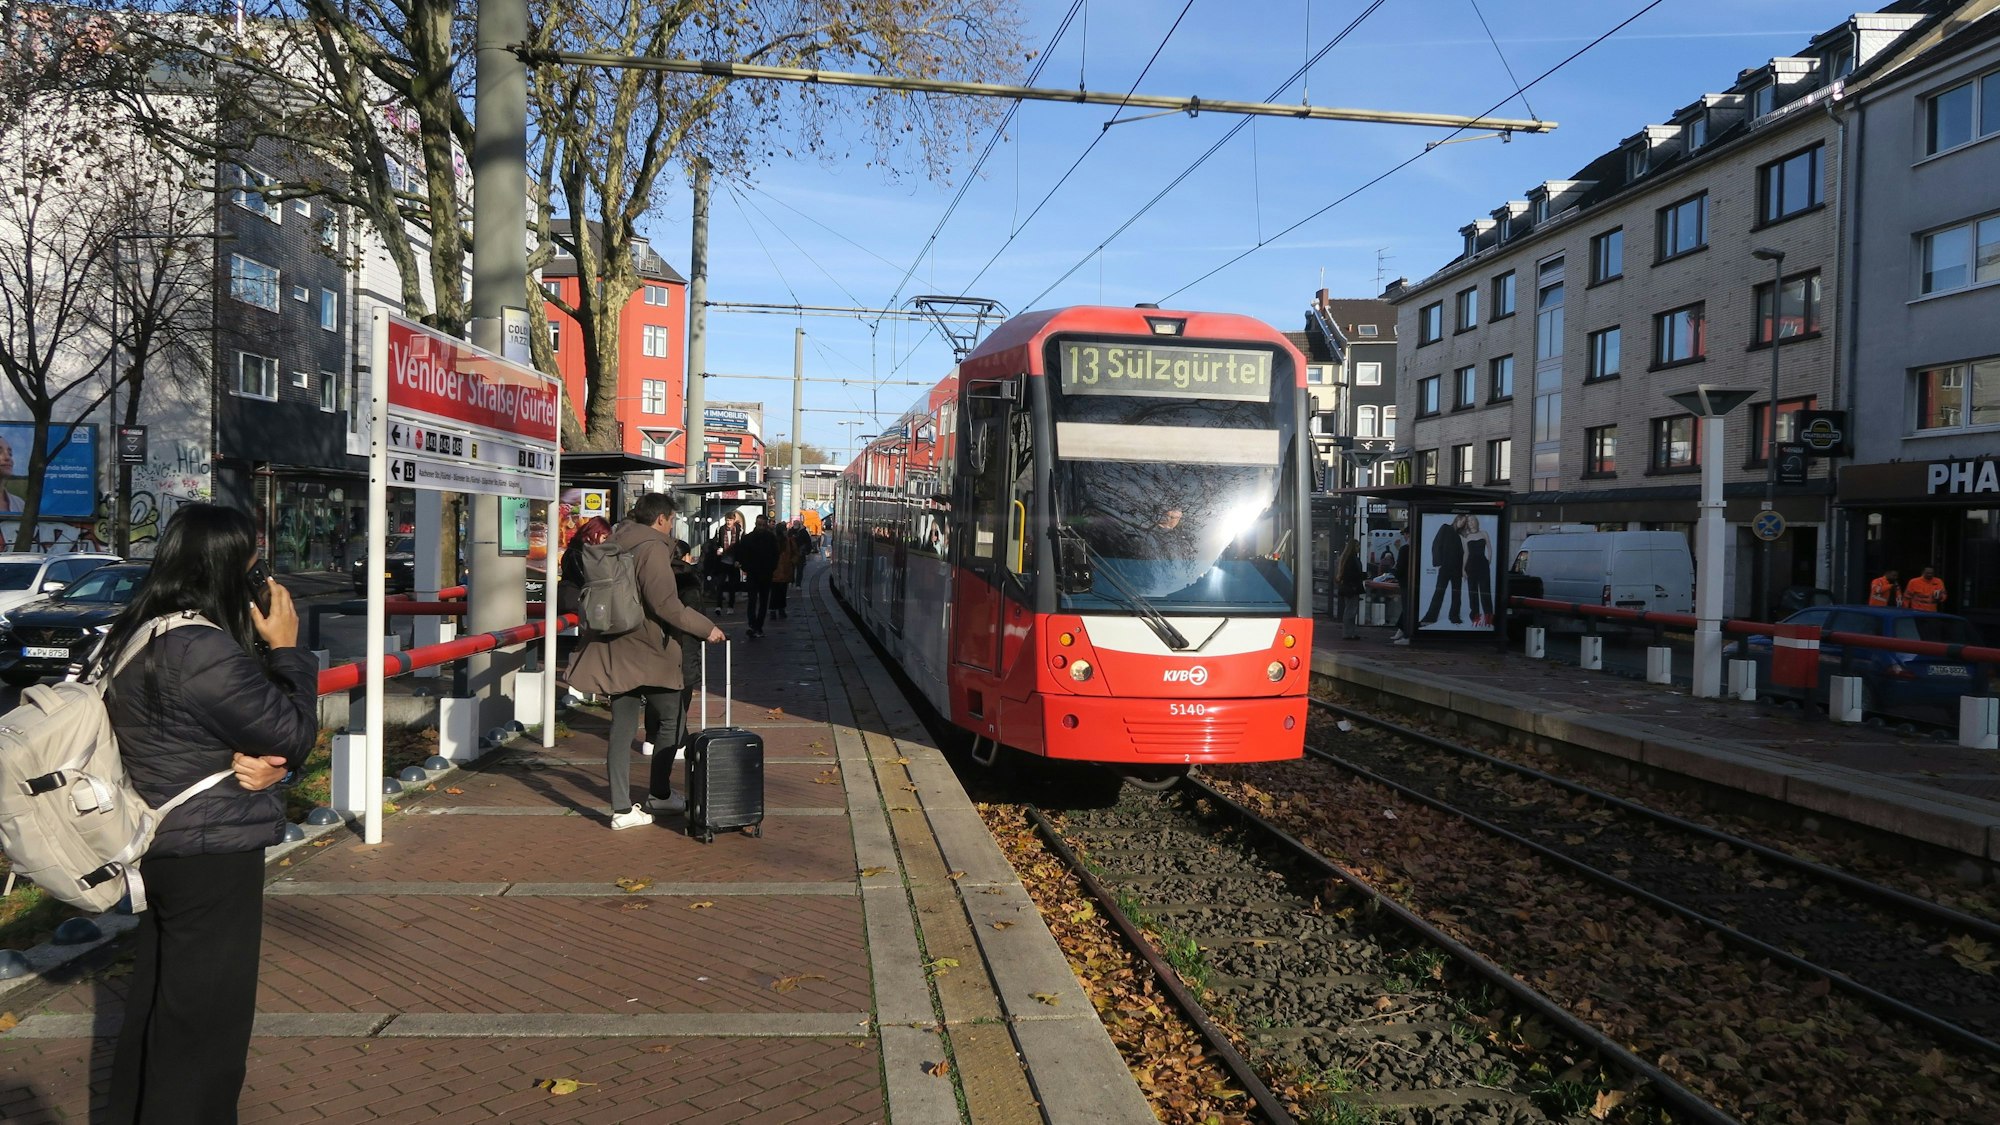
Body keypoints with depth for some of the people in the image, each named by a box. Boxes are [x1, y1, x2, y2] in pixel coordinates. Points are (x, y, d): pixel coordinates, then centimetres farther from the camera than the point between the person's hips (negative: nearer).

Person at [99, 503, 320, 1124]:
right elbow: (293, 732, -19)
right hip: (211, 862, -10)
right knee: (206, 1016, 4)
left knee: (157, 1001, 23)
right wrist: (286, 649, -9)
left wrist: (261, 760, -9)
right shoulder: (201, 652, -26)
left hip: (160, 851, 10)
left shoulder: (137, 637, 6)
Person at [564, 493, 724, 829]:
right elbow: (665, 603, -23)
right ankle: (659, 797, 18)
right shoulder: (652, 547, -15)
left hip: (616, 651, 8)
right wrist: (706, 628, -16)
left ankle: (622, 808, 8)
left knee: (622, 728, 7)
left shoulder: (617, 542, 11)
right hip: (649, 653, -8)